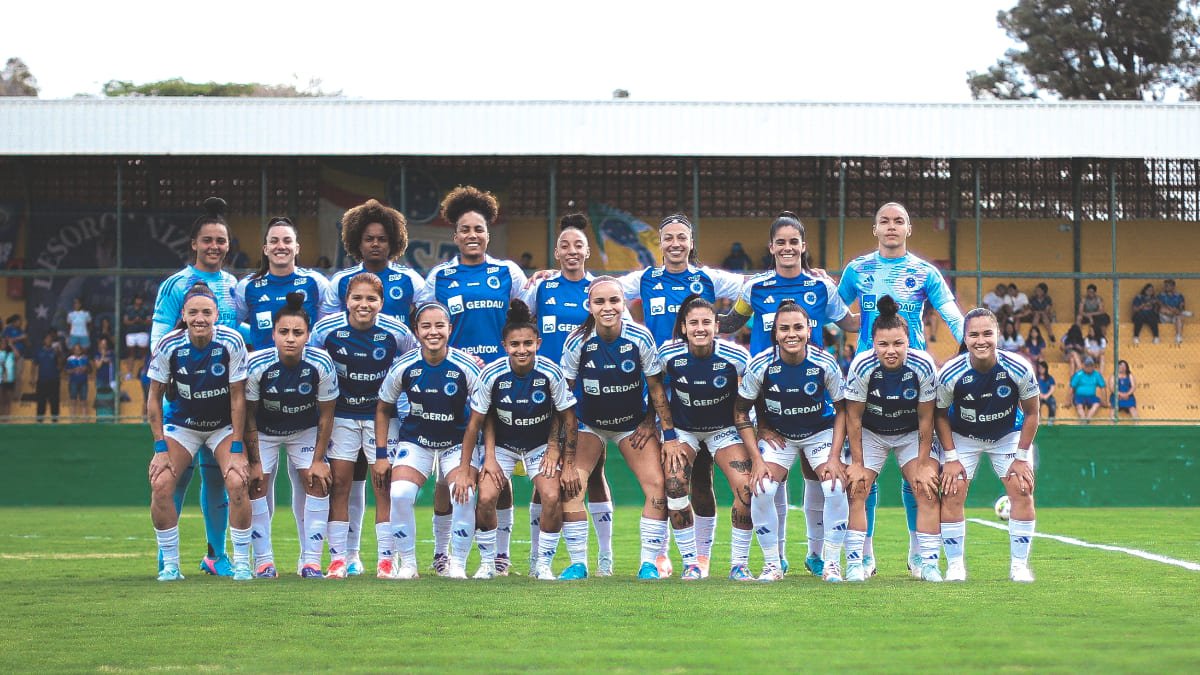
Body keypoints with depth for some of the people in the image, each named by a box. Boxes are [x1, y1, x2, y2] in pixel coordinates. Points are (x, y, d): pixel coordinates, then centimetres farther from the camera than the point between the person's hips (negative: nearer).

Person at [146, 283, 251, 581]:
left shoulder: (231, 342, -22)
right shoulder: (169, 346, -20)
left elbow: (238, 397, -15)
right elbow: (155, 396, -9)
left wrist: (236, 450, -17)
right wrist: (160, 447, -13)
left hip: (224, 424, -1)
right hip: (181, 422, 1)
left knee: (237, 483, -21)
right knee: (160, 484, -16)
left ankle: (242, 562, -4)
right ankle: (170, 564, -1)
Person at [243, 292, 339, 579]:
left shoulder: (322, 364, -26)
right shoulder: (255, 365, -29)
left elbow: (326, 415, -13)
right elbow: (249, 417, -16)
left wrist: (318, 460, -12)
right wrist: (254, 462, -14)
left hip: (305, 430, 1)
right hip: (264, 431, -1)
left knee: (317, 483, -11)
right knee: (256, 485, -11)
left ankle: (311, 561, -2)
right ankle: (264, 561, 0)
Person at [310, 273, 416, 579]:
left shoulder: (396, 332, -15)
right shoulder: (326, 329, -15)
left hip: (382, 414, -1)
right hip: (341, 413, 1)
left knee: (384, 484, -4)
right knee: (339, 482, -2)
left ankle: (386, 559, 3)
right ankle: (339, 558, 4)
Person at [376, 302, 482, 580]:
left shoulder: (467, 366, -18)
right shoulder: (404, 366, -14)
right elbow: (383, 408, 2)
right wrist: (381, 454, -1)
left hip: (458, 441, -1)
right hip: (415, 439, 1)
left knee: (464, 496, -22)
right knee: (399, 494, -20)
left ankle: (457, 565, -4)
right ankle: (407, 564, -3)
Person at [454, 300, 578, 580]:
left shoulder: (551, 373, -24)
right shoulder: (492, 374, -24)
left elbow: (568, 417, -11)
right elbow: (475, 422, -14)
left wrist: (569, 465, -10)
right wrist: (464, 471, -13)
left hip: (541, 444, 0)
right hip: (501, 444, 0)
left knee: (552, 497, -20)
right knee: (486, 498, -18)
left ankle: (543, 564, 0)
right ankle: (487, 563, 4)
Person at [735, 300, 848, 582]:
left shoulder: (825, 364, -22)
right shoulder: (761, 365, -22)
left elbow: (842, 410, -9)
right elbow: (740, 410, -9)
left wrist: (834, 456, -17)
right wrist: (758, 444, -15)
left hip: (820, 432, 0)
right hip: (777, 434, 0)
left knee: (836, 489, -20)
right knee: (761, 492, -19)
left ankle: (832, 564, -2)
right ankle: (772, 565, -1)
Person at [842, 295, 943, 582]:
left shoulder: (924, 366, -26)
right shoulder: (862, 366, -27)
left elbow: (926, 419, -15)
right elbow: (853, 418, -16)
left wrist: (923, 463, -13)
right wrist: (857, 463, -15)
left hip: (912, 434, 0)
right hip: (870, 433, 0)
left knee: (928, 490, -12)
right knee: (855, 491, -11)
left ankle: (929, 564, -7)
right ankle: (854, 563, -4)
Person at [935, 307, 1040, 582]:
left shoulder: (1018, 369, -27)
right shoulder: (950, 374, -28)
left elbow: (1031, 412, -11)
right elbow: (940, 415, -9)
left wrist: (1022, 457, -12)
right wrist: (951, 457, -13)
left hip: (1009, 435, 0)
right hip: (962, 436, 0)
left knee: (1022, 493, -12)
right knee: (951, 495, -12)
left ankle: (1019, 565, 2)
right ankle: (955, 566, 2)